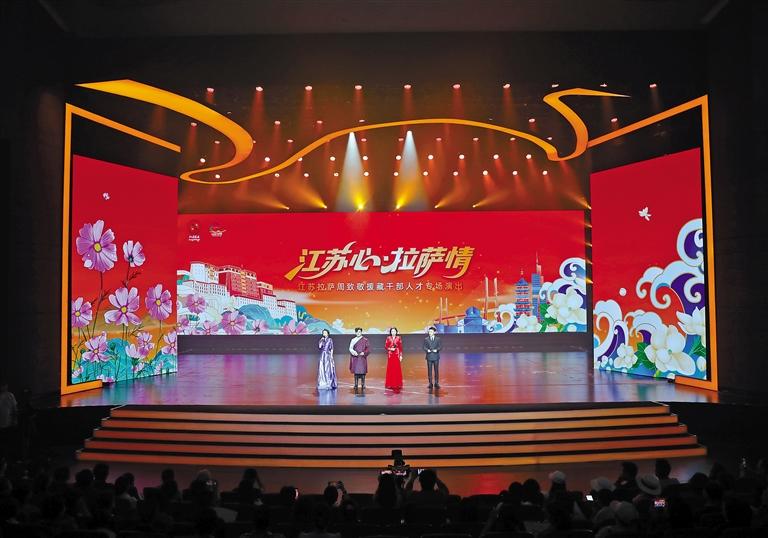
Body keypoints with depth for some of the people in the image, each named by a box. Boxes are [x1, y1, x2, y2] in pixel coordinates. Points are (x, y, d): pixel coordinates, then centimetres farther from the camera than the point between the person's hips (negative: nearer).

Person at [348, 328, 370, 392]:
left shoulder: (365, 340, 4)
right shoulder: (353, 340, 9)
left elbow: (368, 349, 1)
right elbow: (350, 348, 5)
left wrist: (364, 353, -14)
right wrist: (354, 352, -14)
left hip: (362, 358, -2)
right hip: (355, 358, 2)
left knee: (362, 372, -4)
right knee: (356, 372, 1)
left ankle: (363, 386, 2)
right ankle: (356, 386, 7)